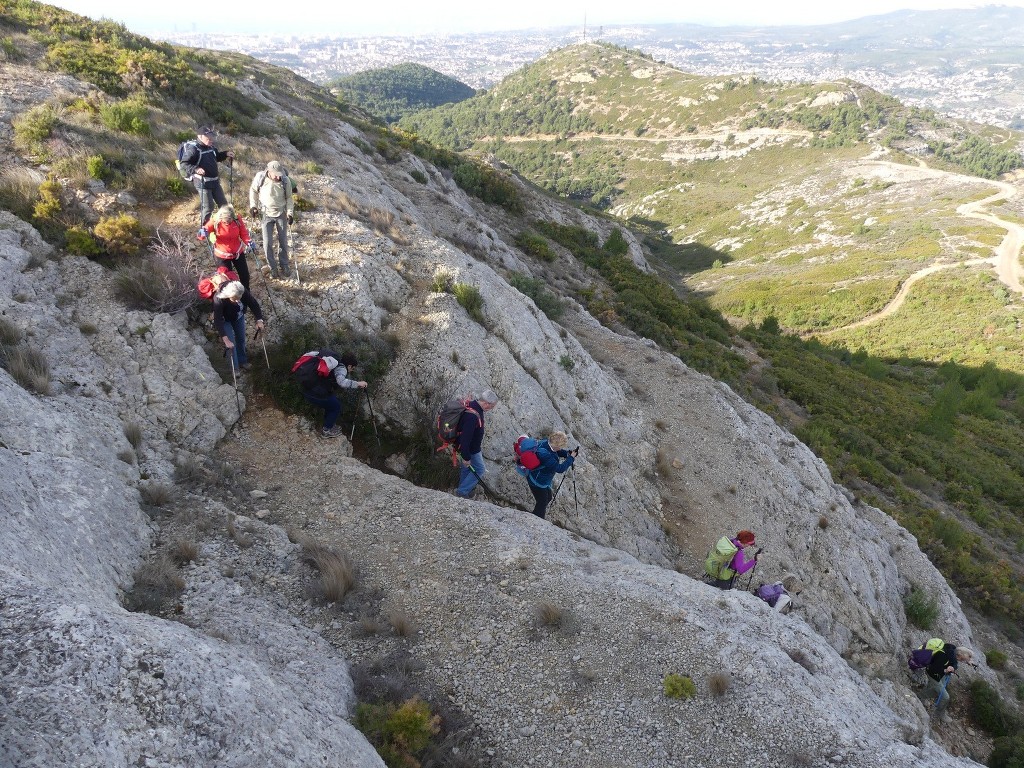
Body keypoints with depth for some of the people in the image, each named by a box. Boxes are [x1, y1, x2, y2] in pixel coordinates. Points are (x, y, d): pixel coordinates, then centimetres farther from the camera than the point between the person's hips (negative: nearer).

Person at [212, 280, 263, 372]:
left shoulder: (243, 292, -34)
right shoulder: (218, 299, -42)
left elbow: (253, 304, -20)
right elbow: (218, 321, -42)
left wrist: (259, 320, -30)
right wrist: (226, 340, -47)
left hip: (239, 317, 4)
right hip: (225, 320, -4)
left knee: (241, 339, 16)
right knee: (231, 343, -7)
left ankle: (242, 361, 36)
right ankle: (235, 368, 7)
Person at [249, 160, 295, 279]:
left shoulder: (285, 180, -18)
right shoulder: (260, 178, -19)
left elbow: (289, 197, -3)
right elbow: (253, 190, 1)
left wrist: (290, 213, -8)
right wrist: (253, 206, -1)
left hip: (281, 214, 0)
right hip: (267, 214, 0)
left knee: (283, 241, 9)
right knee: (267, 242, -1)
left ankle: (284, 266, 25)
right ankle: (272, 267, 15)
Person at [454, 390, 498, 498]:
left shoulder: (473, 405, -5)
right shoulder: (472, 416, -37)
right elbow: (465, 438, -33)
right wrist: (466, 457, -25)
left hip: (473, 446, 9)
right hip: (471, 450, -9)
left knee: (466, 469, 23)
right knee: (479, 469, 6)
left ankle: (463, 490, 40)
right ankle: (462, 491, 14)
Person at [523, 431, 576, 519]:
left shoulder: (545, 443, -13)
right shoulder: (546, 455, -40)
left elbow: (559, 452, 8)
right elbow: (559, 468, -35)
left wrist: (568, 453, -10)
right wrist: (571, 458, -26)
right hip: (537, 482, -10)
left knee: (548, 498, 26)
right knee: (542, 503, 7)